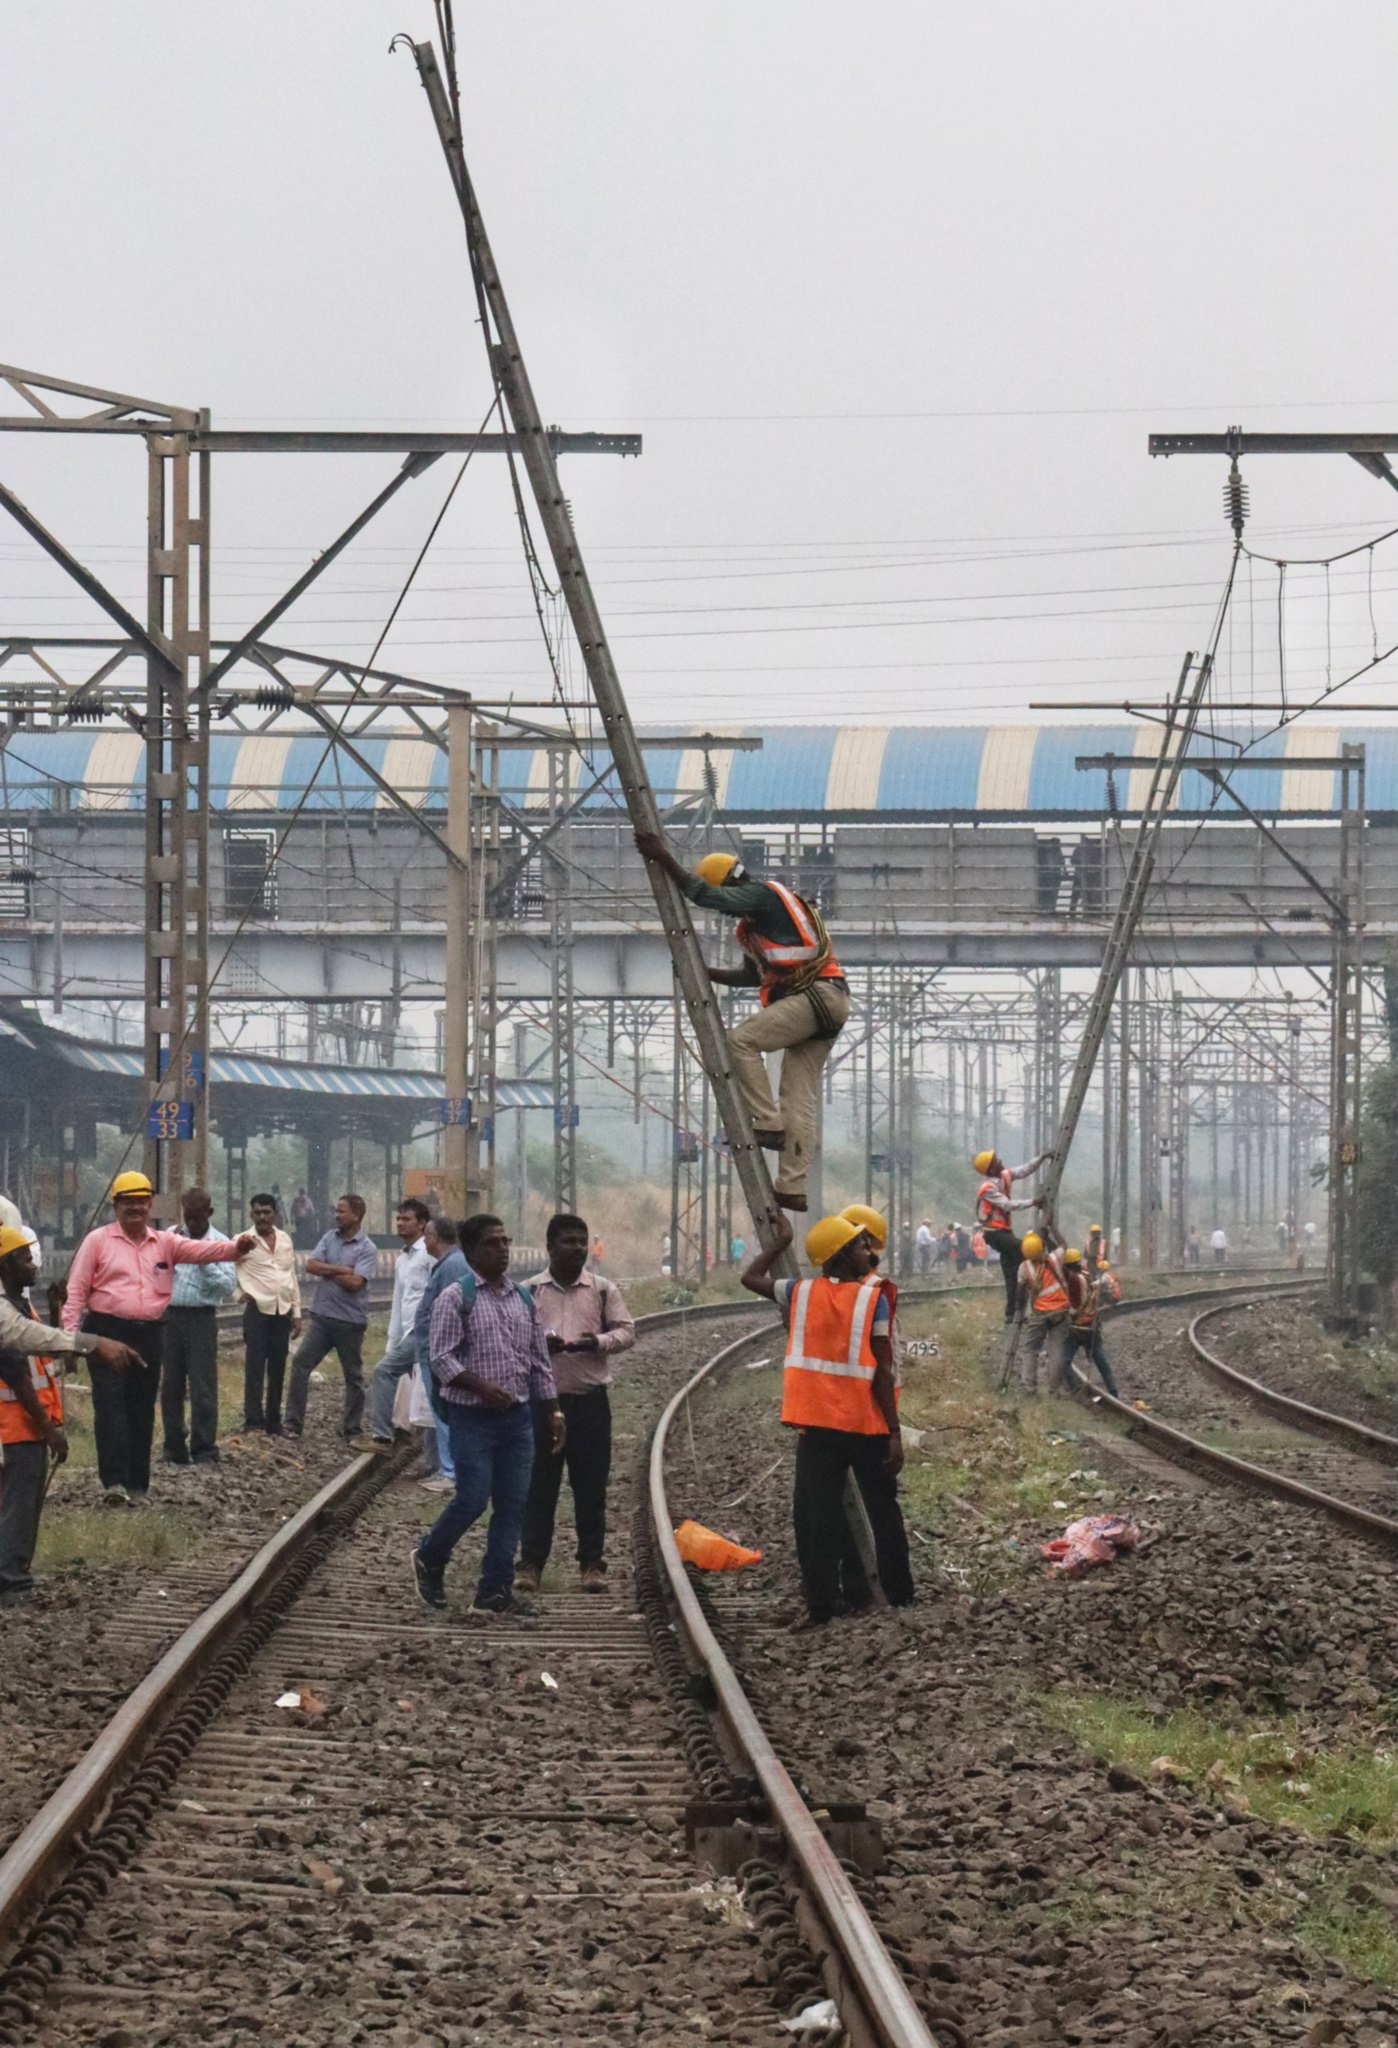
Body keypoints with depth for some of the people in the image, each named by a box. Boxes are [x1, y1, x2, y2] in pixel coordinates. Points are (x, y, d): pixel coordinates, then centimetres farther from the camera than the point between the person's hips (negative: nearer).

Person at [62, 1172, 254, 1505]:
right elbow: (77, 1289, -1)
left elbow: (202, 1250, -6)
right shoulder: (98, 1240, 1)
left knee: (142, 1410, 7)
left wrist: (236, 1246, -25)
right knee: (110, 1406, -11)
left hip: (149, 1334, 4)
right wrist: (70, 1334, -9)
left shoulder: (165, 1242, 9)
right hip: (107, 1331, -4)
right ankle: (114, 1481, -16)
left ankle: (137, 1484, 13)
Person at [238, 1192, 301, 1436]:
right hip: (257, 1310, -5)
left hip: (282, 1312, 5)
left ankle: (274, 1421, 15)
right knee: (254, 1367, -7)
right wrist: (240, 1292, -21)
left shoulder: (285, 1239, 11)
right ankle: (253, 1421, -7)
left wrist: (297, 1311, 14)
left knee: (278, 1369, 9)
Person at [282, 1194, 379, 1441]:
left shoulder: (366, 1248, -9)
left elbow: (355, 1282, -19)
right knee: (300, 1363, -5)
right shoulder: (330, 1238, 6)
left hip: (350, 1319, -4)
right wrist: (341, 1270, -14)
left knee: (353, 1375, 8)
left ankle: (351, 1428, 18)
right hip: (321, 1315, 4)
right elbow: (311, 1265, -4)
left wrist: (327, 1271, -8)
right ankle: (293, 1422, -2)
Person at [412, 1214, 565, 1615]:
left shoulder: (523, 1297, 12)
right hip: (473, 1417, -6)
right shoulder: (456, 1298, -6)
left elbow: (539, 1360, 16)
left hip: (518, 1416, 6)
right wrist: (481, 1386, -24)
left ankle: (495, 1590, 9)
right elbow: (441, 1357, -12)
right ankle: (429, 1560, 19)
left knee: (512, 1504, 3)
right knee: (472, 1500, -7)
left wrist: (553, 1412, 12)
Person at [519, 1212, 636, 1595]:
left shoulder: (604, 1290, 5)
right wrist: (539, 1344, -16)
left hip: (590, 1398, 0)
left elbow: (627, 1331, 5)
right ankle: (531, 1562, 6)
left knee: (591, 1485, 4)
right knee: (539, 1483, 1)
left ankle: (592, 1563, 11)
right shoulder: (529, 1291, 4)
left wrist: (598, 1342, -15)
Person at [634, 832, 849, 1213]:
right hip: (824, 1004, 10)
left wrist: (664, 859, -16)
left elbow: (706, 896, -19)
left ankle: (768, 1124, -15)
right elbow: (753, 975, 35)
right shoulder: (753, 921, 26)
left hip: (818, 994, -10)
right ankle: (792, 1188, -1)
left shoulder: (763, 894, -5)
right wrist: (703, 973, 26)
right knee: (800, 1097, 4)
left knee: (741, 1040, -16)